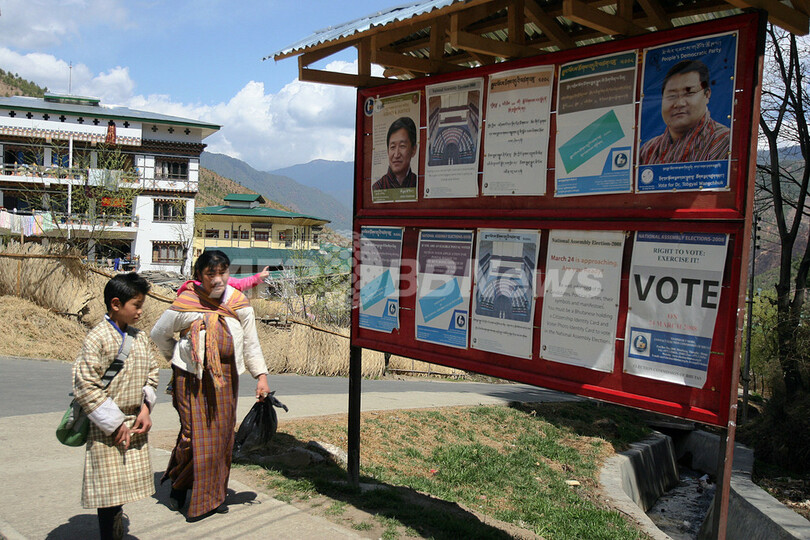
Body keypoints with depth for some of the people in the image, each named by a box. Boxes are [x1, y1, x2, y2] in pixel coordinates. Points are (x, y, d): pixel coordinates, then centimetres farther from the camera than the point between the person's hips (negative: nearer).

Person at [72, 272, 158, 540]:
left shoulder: (140, 337, 6)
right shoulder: (97, 339, -15)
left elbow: (151, 372, 15)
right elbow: (85, 387, -17)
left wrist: (145, 407, 0)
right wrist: (115, 424, -15)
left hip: (135, 423, 6)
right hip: (107, 429, -6)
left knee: (126, 487, 15)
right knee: (111, 491, 0)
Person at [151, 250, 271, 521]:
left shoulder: (239, 304, -1)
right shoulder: (186, 304, -10)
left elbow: (251, 344, 4)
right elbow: (158, 334, 6)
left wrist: (261, 375, -2)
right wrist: (179, 359, 10)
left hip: (226, 378, 4)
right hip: (193, 379, -3)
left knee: (222, 435, 8)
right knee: (195, 435, -4)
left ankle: (214, 494, 25)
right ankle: (179, 483, 24)